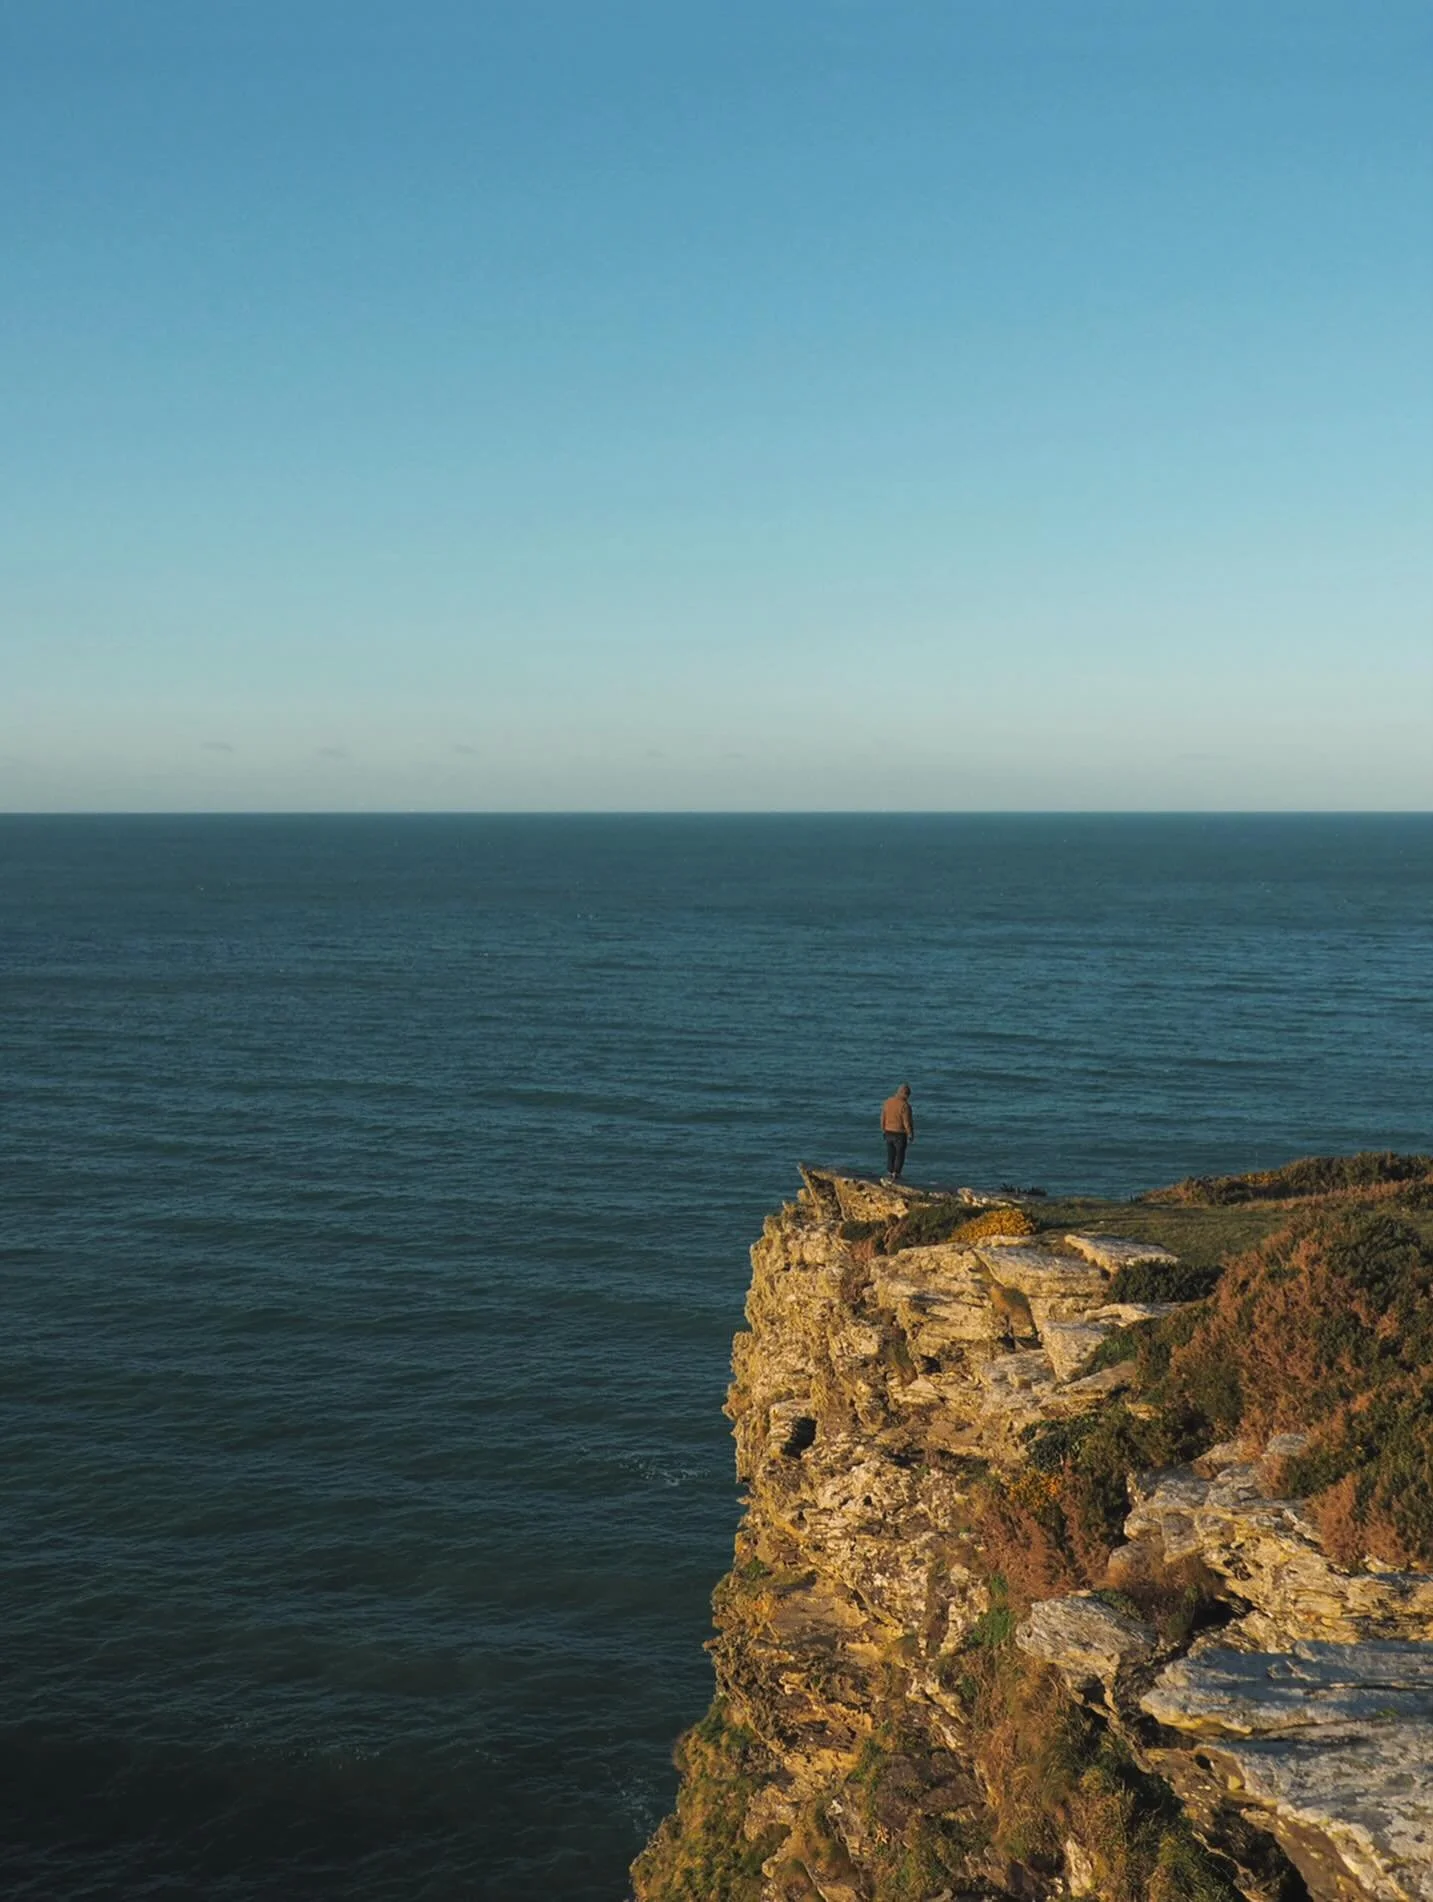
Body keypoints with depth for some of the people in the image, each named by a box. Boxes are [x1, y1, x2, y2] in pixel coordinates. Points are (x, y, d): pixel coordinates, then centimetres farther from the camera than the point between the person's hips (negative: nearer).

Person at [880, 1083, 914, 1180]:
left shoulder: (887, 1102, -1)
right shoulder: (904, 1105, -19)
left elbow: (883, 1118, 6)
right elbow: (907, 1122, -17)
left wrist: (883, 1130, 17)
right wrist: (910, 1135, -6)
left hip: (888, 1132, 5)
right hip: (900, 1134, -5)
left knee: (890, 1154, 16)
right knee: (900, 1155, 6)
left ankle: (890, 1172, 20)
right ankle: (896, 1173, 2)